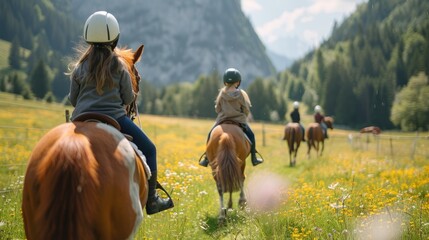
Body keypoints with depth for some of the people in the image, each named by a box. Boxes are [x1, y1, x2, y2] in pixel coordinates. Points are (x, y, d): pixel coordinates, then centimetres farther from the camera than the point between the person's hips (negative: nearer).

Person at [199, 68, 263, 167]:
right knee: (250, 135, 20)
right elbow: (246, 110, -4)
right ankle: (254, 158, 18)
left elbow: (217, 108, 1)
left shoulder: (221, 94, -6)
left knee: (211, 135, 19)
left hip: (222, 121, 1)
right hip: (239, 121, -1)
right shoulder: (242, 94, -9)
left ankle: (206, 158, 12)